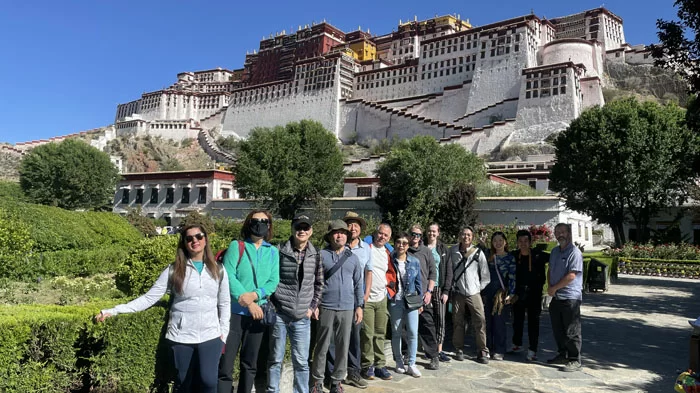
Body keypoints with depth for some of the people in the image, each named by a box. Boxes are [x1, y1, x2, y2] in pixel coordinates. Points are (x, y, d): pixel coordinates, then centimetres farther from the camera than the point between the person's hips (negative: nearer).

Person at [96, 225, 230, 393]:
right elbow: (149, 298, -4)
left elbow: (224, 303, 8)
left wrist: (223, 332, 2)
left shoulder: (218, 270, 4)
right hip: (181, 337, 0)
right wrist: (113, 311, -13)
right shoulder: (174, 270, -1)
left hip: (210, 336, 0)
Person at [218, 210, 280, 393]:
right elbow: (229, 276, -12)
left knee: (250, 364, 14)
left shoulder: (273, 251, 8)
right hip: (235, 311, -3)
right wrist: (247, 301, -18)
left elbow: (273, 282, 0)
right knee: (226, 364, -5)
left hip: (258, 312, 4)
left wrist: (255, 295, -17)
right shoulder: (236, 246, -2)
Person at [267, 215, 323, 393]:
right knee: (275, 359, 8)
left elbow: (319, 284, 13)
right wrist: (270, 305, -3)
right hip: (279, 314, -2)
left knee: (301, 362, 7)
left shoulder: (315, 256, 5)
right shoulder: (280, 252, -4)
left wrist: (312, 307, 6)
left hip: (302, 318, 2)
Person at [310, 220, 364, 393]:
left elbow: (358, 284, 12)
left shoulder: (353, 258, 10)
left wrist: (359, 306, 7)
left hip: (347, 308, 3)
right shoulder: (321, 255, -1)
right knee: (322, 346, 4)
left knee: (343, 347, 7)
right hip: (326, 307, -3)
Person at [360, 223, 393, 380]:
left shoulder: (387, 253, 13)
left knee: (380, 333, 9)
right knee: (367, 334, -3)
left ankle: (380, 365, 16)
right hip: (366, 298, -6)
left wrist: (387, 284, 14)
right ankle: (367, 365, 9)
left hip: (382, 298, 6)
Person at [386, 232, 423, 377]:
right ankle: (399, 362, 22)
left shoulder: (414, 262, 4)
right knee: (396, 333, 9)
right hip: (395, 301, -1)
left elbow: (418, 282, 10)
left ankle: (411, 364, 7)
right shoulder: (389, 261, -1)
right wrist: (389, 295, -7)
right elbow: (385, 280, 2)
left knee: (413, 332, -4)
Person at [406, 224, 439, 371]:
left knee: (427, 326, -2)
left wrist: (429, 291, -2)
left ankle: (434, 357, 5)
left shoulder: (426, 251, 8)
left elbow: (433, 272, 7)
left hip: (423, 295, 0)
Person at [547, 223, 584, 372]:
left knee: (571, 331, -1)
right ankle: (562, 355, 29)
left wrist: (554, 288, -12)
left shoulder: (574, 252, -12)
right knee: (558, 329, 16)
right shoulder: (554, 251, 14)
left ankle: (575, 360, 8)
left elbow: (571, 276, -19)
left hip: (570, 297, -8)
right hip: (556, 297, 8)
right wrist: (550, 288, 3)